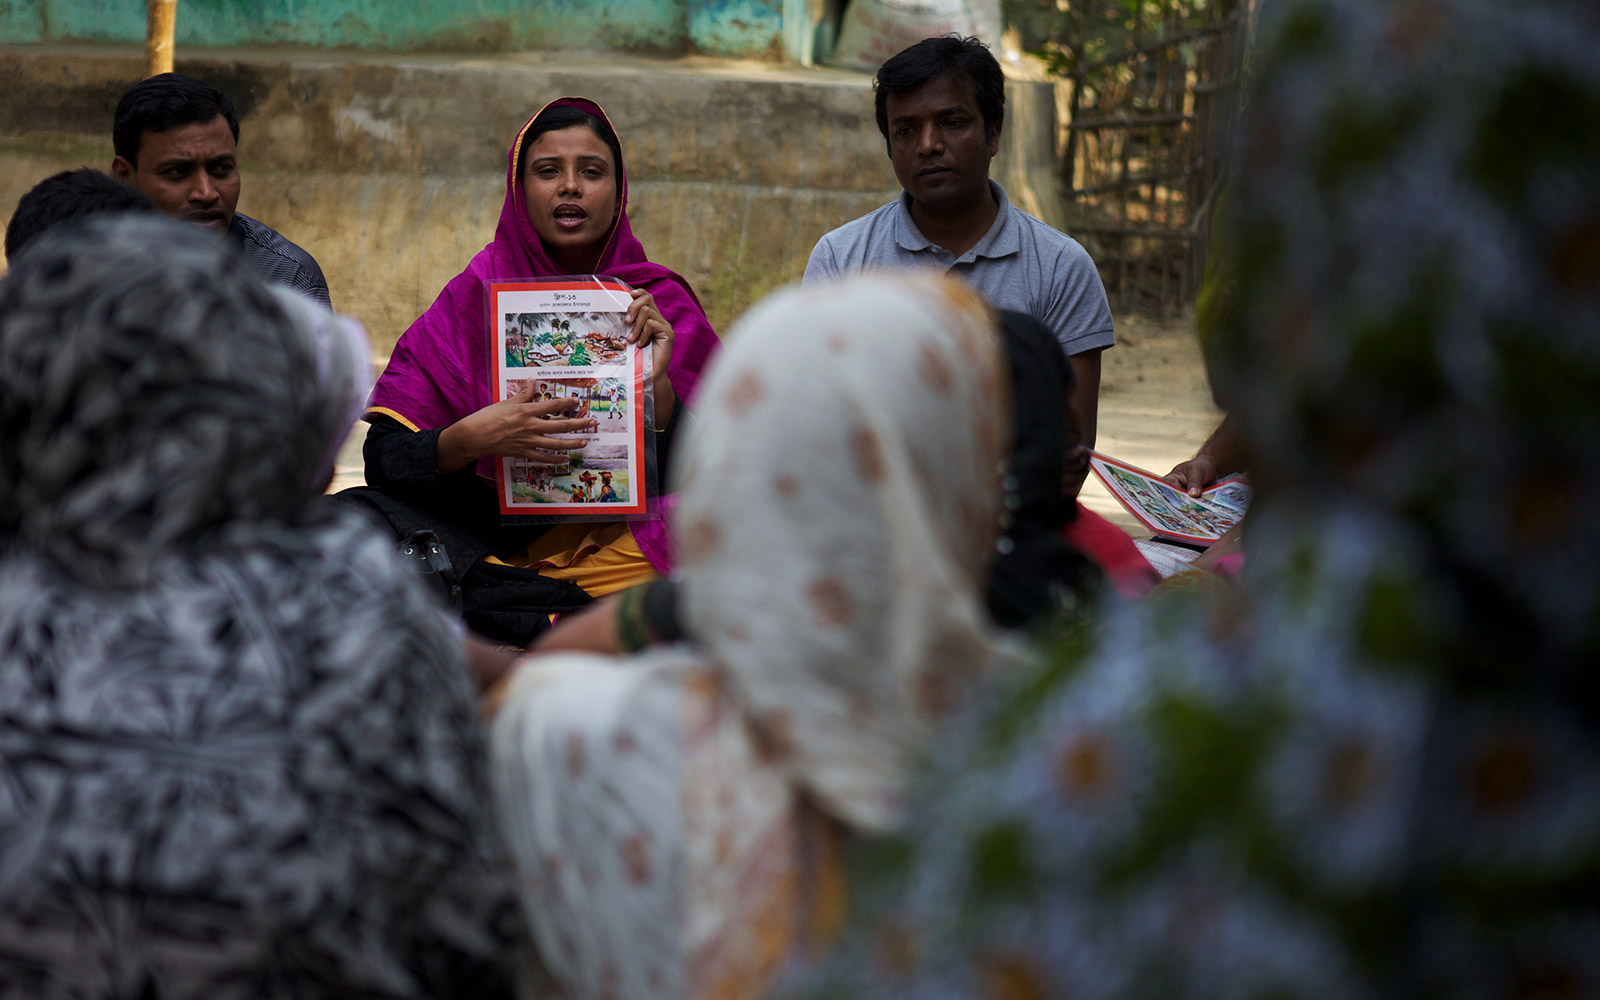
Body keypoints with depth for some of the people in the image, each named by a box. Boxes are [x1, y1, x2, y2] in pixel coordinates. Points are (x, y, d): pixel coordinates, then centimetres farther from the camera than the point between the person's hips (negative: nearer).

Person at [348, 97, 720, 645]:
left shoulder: (663, 304, 8)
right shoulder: (476, 296, 7)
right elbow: (383, 460, -1)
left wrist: (657, 383, -15)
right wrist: (469, 439, -20)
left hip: (624, 533, -1)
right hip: (495, 531, 1)